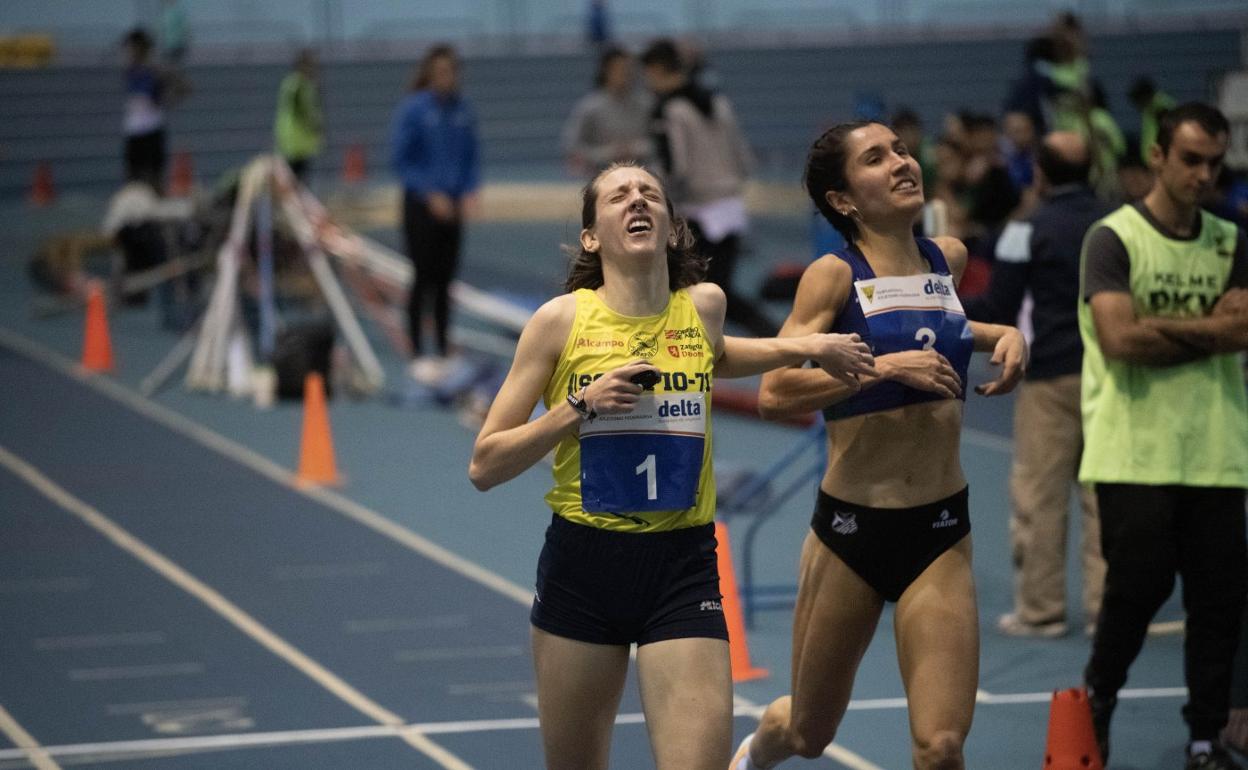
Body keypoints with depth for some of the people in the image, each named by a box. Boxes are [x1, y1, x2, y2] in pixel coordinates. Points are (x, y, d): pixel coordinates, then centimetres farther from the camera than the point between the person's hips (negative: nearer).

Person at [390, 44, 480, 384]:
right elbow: (400, 158, -8)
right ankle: (418, 356, 6)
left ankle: (444, 353, 16)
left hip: (452, 206, 4)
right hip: (421, 205, -4)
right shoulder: (413, 109, -10)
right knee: (423, 278, -2)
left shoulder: (463, 111, 4)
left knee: (444, 280, 9)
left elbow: (472, 156, 12)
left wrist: (470, 191, -4)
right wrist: (430, 194, -13)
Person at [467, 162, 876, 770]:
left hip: (683, 566, 1)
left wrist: (807, 348, 16)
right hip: (582, 564, -1)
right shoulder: (561, 320, -5)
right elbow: (485, 466, -5)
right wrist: (581, 405, -16)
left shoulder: (704, 305, 2)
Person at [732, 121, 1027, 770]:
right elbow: (773, 393, -21)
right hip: (851, 528, -3)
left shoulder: (949, 258, 5)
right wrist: (884, 365, -27)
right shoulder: (836, 274, -10)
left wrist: (1002, 335, 10)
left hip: (942, 531, 3)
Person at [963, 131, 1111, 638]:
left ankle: (1040, 610, 6)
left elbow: (998, 310, -7)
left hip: (1051, 377, -4)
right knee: (1105, 494, 7)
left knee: (1039, 496, 3)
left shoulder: (1029, 231, -6)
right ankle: (1106, 608, 7)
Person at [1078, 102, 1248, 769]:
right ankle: (1096, 703, 20)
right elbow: (1119, 339, -15)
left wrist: (1162, 327, -12)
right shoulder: (1113, 239, -2)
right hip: (1134, 455, -4)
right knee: (1139, 584, -5)